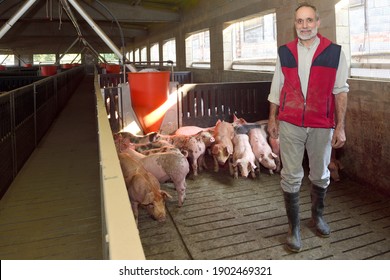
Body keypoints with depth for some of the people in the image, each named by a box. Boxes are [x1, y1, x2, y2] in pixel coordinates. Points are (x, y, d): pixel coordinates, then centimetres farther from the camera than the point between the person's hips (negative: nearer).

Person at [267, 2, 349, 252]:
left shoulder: (334, 52, -1)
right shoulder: (285, 52, 4)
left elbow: (340, 90, -1)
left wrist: (340, 126, -5)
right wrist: (272, 119, 10)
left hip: (322, 126, 0)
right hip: (290, 124, 0)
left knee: (320, 174, 15)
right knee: (291, 176, 2)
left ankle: (318, 215, 38)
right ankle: (294, 226, 17)